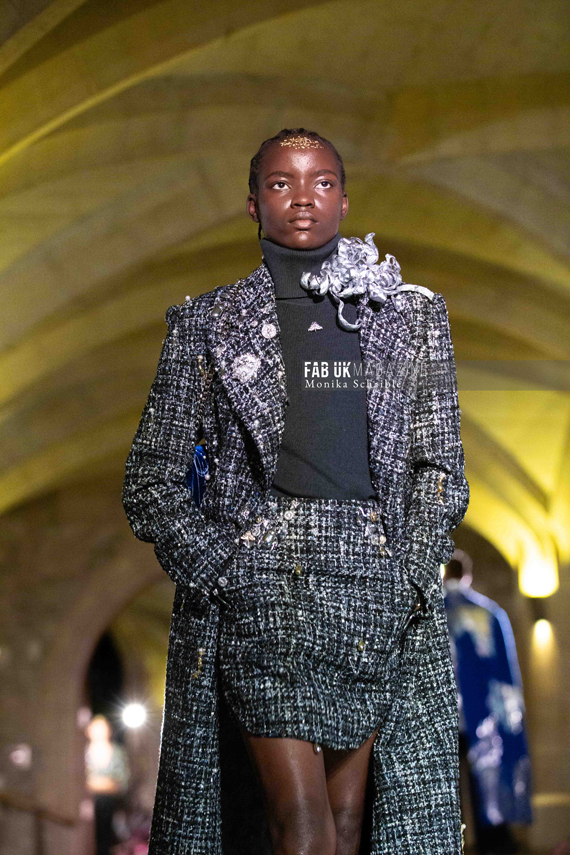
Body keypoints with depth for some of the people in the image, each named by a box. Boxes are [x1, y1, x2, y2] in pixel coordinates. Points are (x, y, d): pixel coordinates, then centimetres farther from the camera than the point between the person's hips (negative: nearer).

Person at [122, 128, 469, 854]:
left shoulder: (414, 318, 13)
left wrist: (409, 577, -1)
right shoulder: (207, 323, 9)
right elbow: (152, 480, 8)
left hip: (375, 592, 2)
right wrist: (217, 573, -5)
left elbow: (440, 467, 13)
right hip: (257, 593, -2)